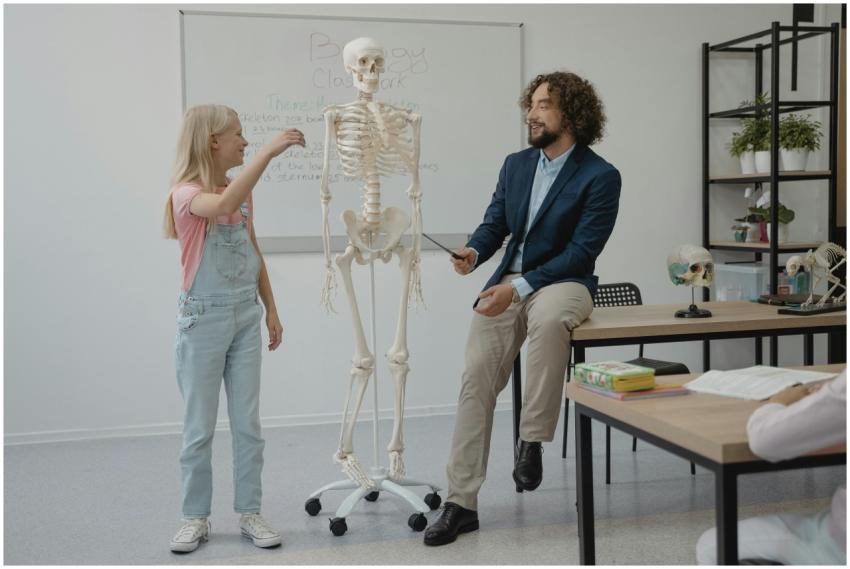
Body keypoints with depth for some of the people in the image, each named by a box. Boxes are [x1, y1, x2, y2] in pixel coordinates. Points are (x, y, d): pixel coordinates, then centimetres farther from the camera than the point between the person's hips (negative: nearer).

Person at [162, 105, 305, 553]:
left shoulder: (243, 193, 7)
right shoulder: (186, 193, -13)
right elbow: (223, 205, -38)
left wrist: (271, 310, 15)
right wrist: (268, 152, -38)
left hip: (245, 316, 6)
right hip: (203, 318, -6)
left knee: (248, 423, 8)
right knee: (199, 427, 5)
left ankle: (249, 513, 18)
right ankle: (195, 517, 19)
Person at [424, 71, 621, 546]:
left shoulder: (600, 176, -7)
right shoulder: (516, 165, 12)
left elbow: (581, 252, -13)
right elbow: (494, 224, 13)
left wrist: (520, 286, -21)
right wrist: (474, 252, -11)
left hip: (564, 283, -5)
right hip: (507, 285, 5)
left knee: (547, 319, -41)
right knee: (476, 377, -10)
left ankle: (533, 440, -22)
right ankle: (462, 503, -2)